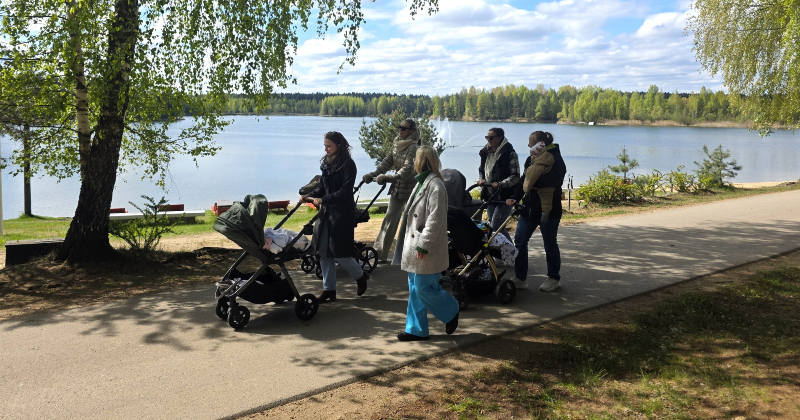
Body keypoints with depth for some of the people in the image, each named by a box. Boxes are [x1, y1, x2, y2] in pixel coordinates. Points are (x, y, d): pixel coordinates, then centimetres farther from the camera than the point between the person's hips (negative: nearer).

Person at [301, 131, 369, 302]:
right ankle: (329, 289, 15)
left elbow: (345, 191, -18)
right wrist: (309, 196, -1)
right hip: (326, 212, 7)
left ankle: (361, 276, 23)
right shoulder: (326, 163, 9)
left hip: (342, 214, -7)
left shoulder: (348, 165, -12)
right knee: (324, 252, 7)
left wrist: (323, 200, -26)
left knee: (339, 253, -3)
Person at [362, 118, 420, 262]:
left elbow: (408, 168, -28)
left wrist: (391, 178, -40)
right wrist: (372, 174, 2)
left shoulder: (413, 147, -17)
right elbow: (388, 161, 12)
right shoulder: (397, 144, 8)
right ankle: (380, 252, 17)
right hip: (397, 187, 7)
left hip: (410, 188, -7)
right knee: (390, 219, 10)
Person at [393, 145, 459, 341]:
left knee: (423, 288, -4)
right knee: (414, 289, 11)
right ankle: (416, 329, 19)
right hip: (415, 246, 10)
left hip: (427, 251, -10)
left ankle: (451, 311, 19)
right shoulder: (422, 183, 14)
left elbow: (435, 220, -22)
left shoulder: (435, 185, -17)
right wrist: (414, 244, 17)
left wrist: (423, 245, -22)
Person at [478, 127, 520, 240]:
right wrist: (481, 180, 2)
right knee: (492, 225, 12)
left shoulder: (509, 153, -12)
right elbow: (481, 169, 22)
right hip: (489, 195, 8)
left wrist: (500, 184, -26)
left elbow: (515, 176, -15)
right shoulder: (486, 152, 8)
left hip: (504, 197, -7)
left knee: (495, 227, -11)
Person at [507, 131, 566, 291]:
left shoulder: (555, 160, -12)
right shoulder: (531, 159, 9)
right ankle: (520, 278, 11)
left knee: (550, 244, 6)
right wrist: (515, 198, -3)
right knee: (519, 241, 3)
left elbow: (552, 182, -28)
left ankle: (554, 278, 24)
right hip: (530, 208, 7)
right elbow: (524, 181, 10)